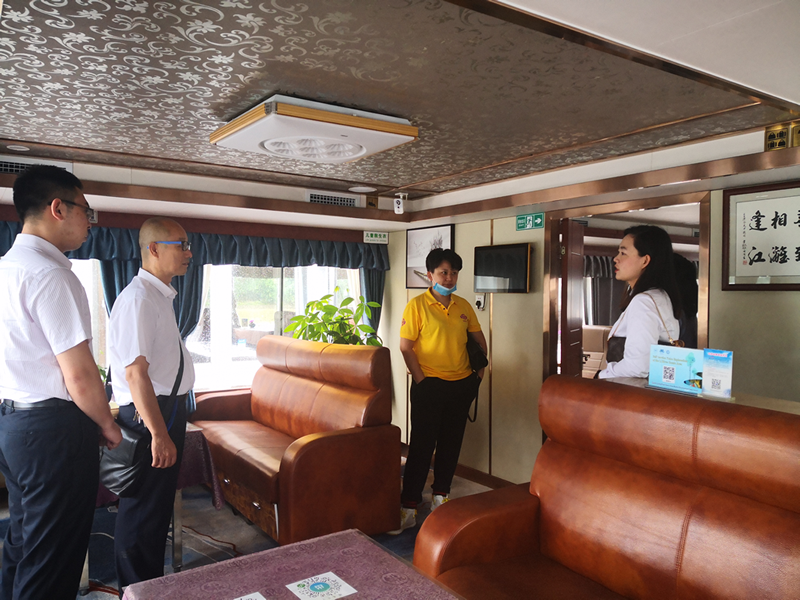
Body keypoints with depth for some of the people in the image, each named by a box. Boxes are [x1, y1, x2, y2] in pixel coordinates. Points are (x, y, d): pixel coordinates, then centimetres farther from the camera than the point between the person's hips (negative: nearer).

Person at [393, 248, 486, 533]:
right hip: (429, 385, -5)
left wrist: (479, 372, 11)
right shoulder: (417, 305, -8)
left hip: (461, 384, 5)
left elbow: (479, 339, 19)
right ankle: (408, 507, 5)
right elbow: (406, 348, -10)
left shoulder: (464, 306, 7)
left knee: (451, 443, 14)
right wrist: (421, 380, -13)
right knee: (422, 445, -3)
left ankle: (440, 495, 30)